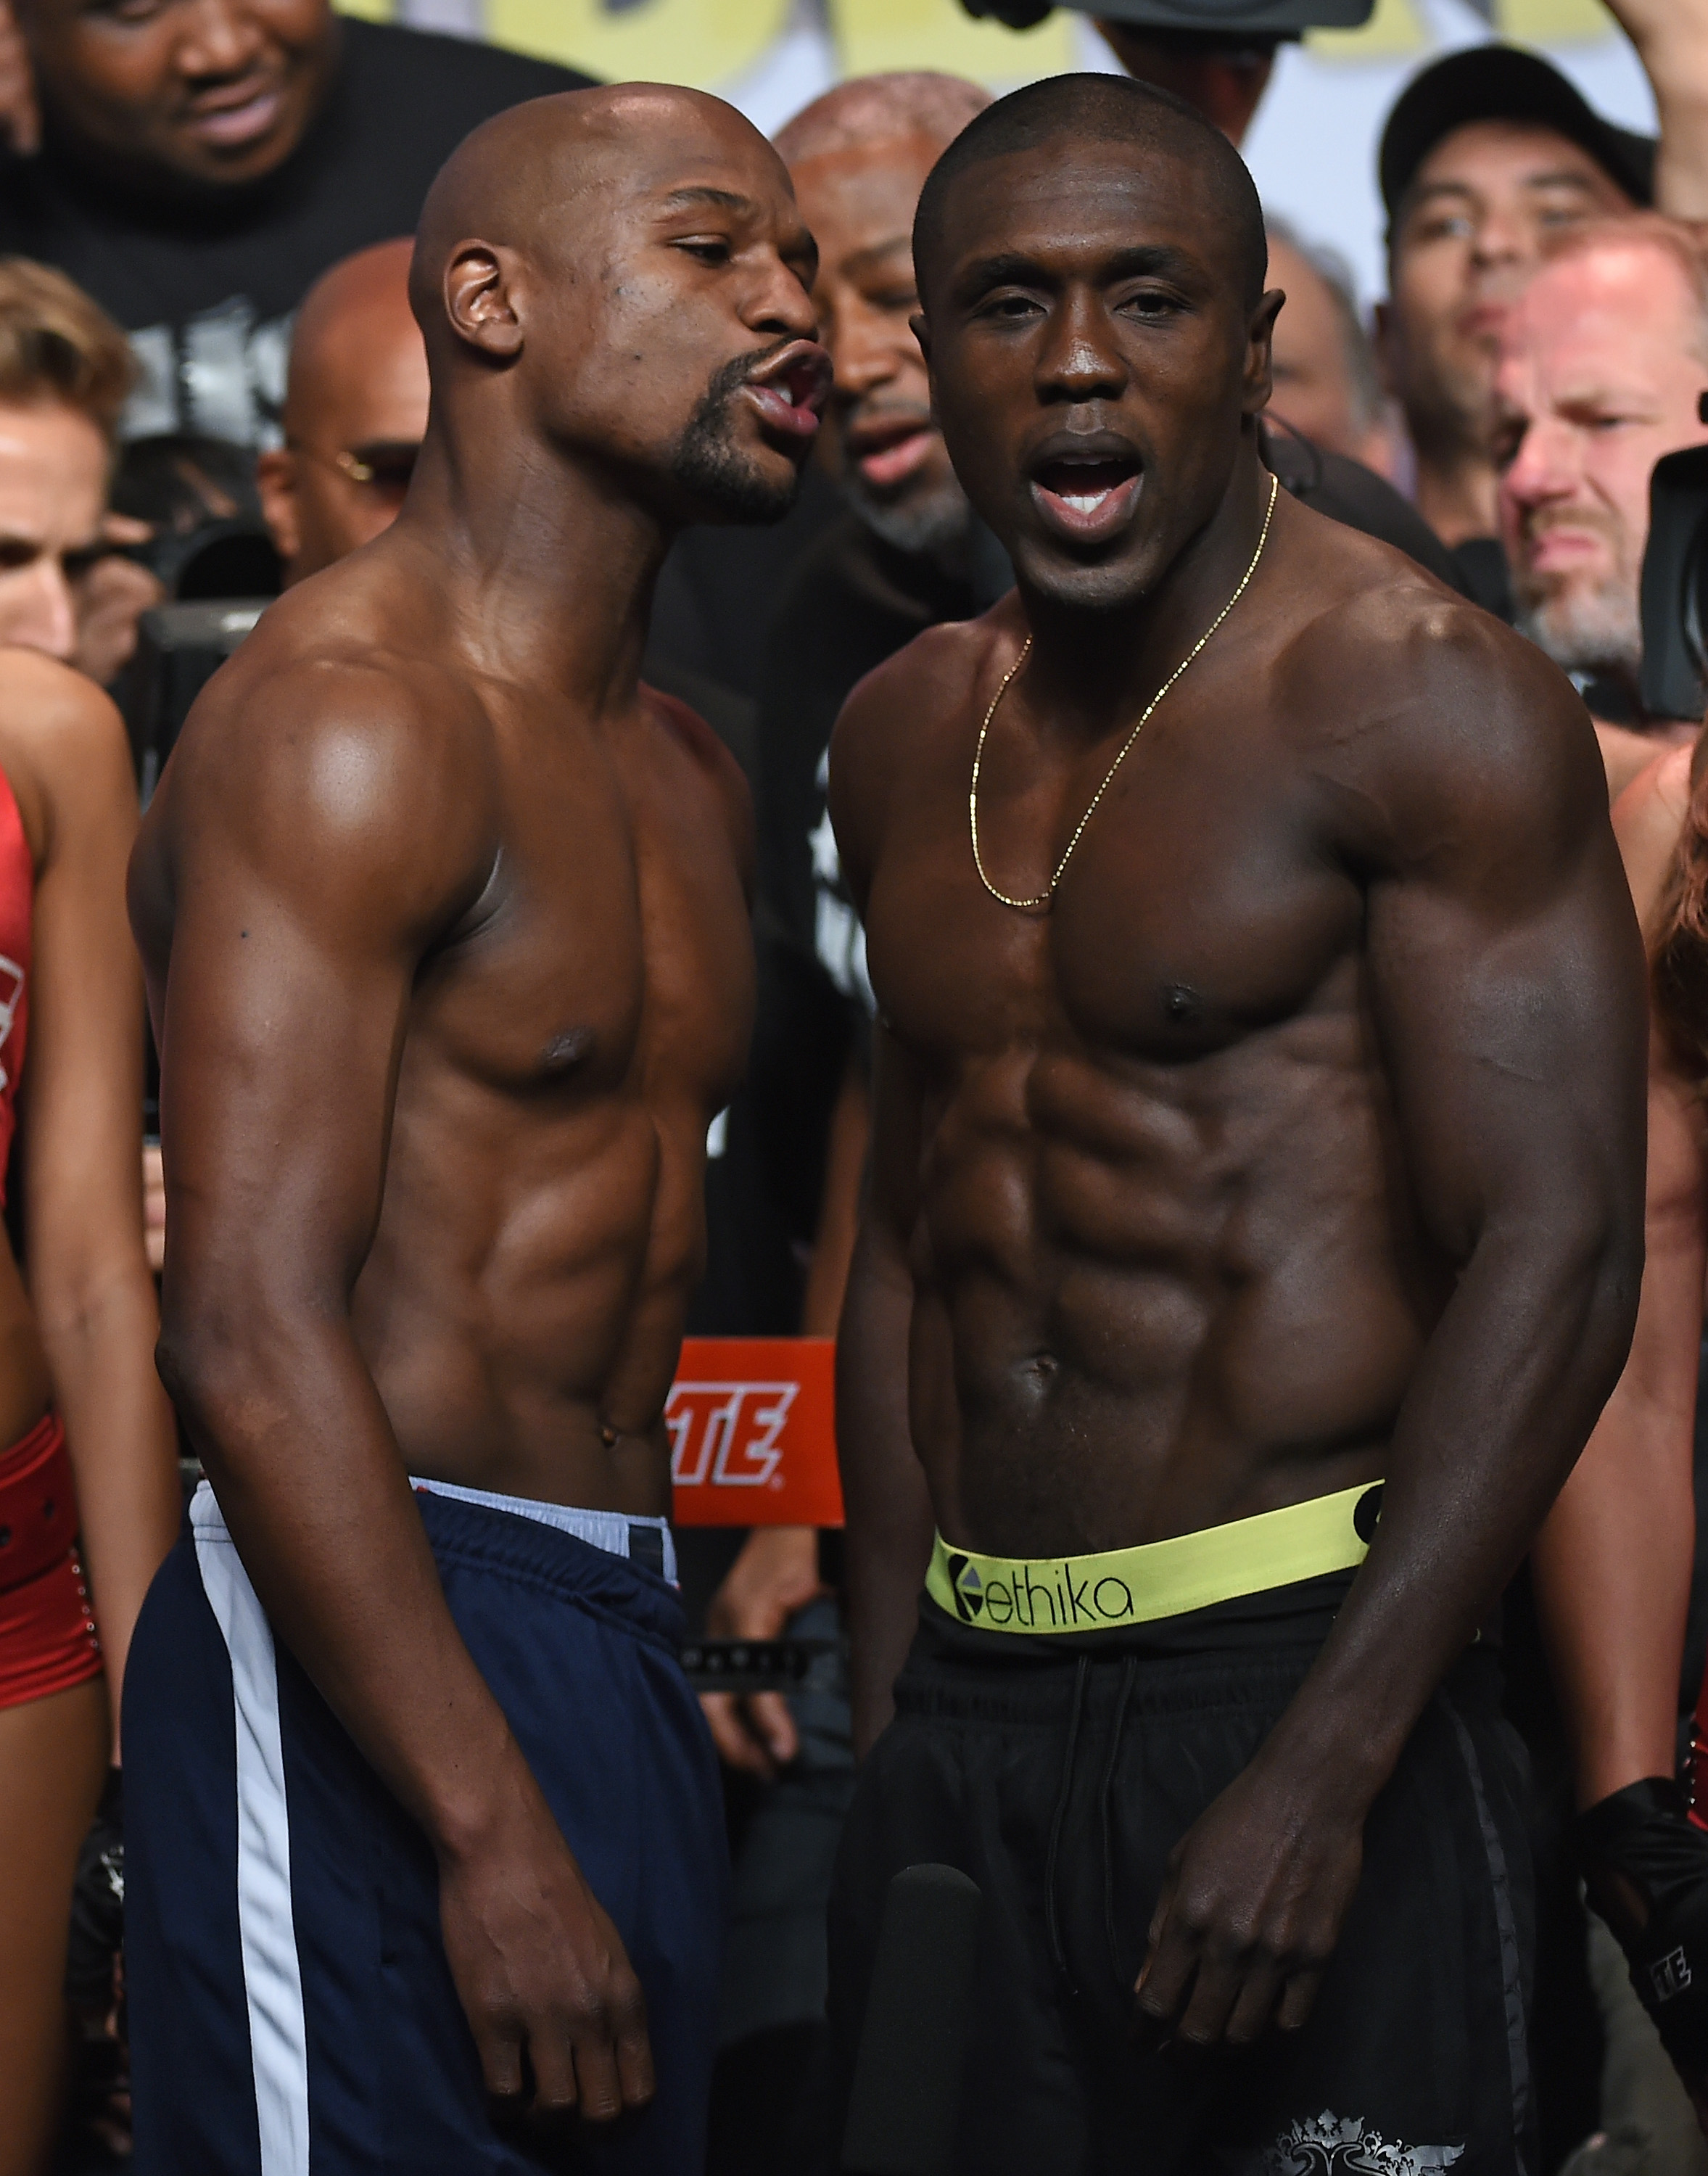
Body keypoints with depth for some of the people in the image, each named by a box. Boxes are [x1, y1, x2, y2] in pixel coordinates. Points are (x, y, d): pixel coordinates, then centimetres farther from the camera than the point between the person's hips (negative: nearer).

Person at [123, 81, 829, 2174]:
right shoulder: (349, 722, -12)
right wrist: (490, 1828, -24)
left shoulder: (681, 777, 19)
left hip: (616, 1650, 9)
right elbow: (249, 1329, -20)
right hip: (370, 1651, -9)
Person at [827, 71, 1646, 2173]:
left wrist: (1318, 1775, -21)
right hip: (971, 1699, 6)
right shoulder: (907, 741, 12)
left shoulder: (1421, 699, -9)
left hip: (1302, 1674, -6)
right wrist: (890, 1728, 13)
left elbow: (1556, 1257, -16)